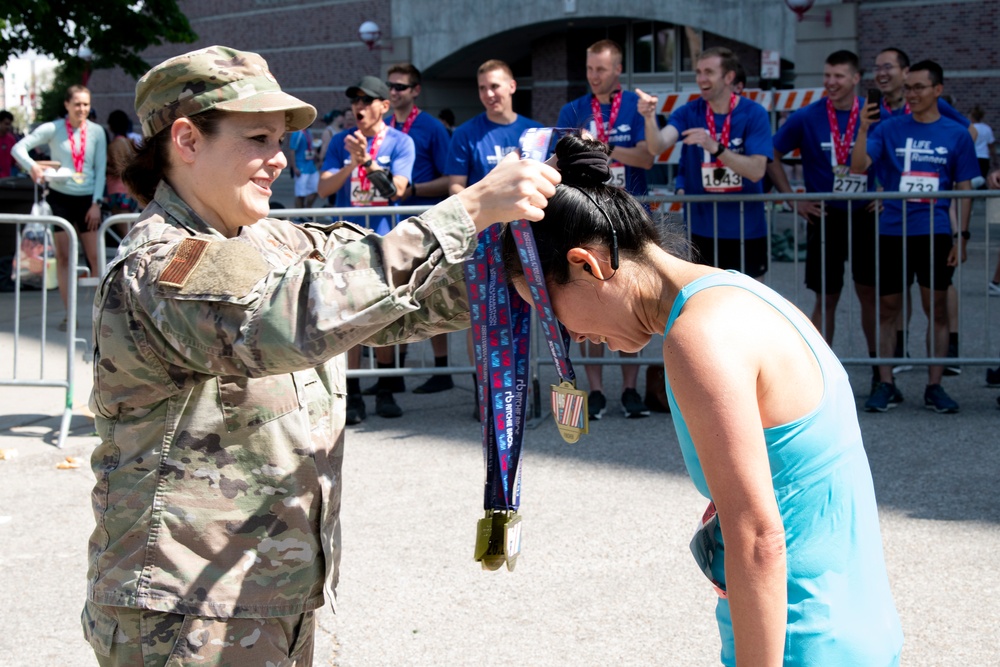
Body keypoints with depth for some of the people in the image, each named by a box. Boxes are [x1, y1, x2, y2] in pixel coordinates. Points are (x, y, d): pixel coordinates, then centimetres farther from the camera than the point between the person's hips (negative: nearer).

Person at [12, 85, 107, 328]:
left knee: (95, 256, -2)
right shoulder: (53, 129, -3)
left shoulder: (96, 132, 3)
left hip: (87, 199, 1)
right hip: (60, 198, -1)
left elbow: (101, 169, 4)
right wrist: (32, 166, -27)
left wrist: (96, 203, -3)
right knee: (63, 257, 1)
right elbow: (19, 148, -6)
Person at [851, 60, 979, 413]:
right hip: (892, 232, 0)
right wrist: (863, 128, -23)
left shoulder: (956, 135, 3)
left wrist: (962, 237, -1)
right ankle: (885, 384, 12)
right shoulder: (889, 129, 2)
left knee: (937, 310, 4)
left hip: (935, 234, 0)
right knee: (888, 309, 5)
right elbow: (858, 166, -9)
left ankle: (934, 386, 11)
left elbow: (964, 190, 5)